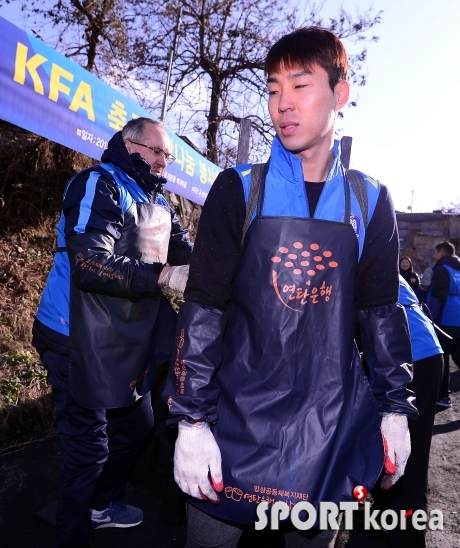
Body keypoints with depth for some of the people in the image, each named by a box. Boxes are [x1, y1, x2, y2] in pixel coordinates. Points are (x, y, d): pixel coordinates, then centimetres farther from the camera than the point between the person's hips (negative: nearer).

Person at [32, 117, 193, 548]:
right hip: (82, 344, -9)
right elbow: (90, 262, -28)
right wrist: (163, 276, -32)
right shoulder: (98, 185, -14)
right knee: (89, 445, 2)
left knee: (137, 427, 22)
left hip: (129, 345, 9)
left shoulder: (157, 205, 13)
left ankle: (100, 504, 47)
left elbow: (189, 253, 7)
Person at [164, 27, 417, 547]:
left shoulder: (370, 201, 1)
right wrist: (190, 419, -9)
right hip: (237, 424, -1)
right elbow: (202, 310, -8)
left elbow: (380, 311, 7)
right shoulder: (239, 189, -5)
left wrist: (395, 407, 7)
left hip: (333, 427, 2)